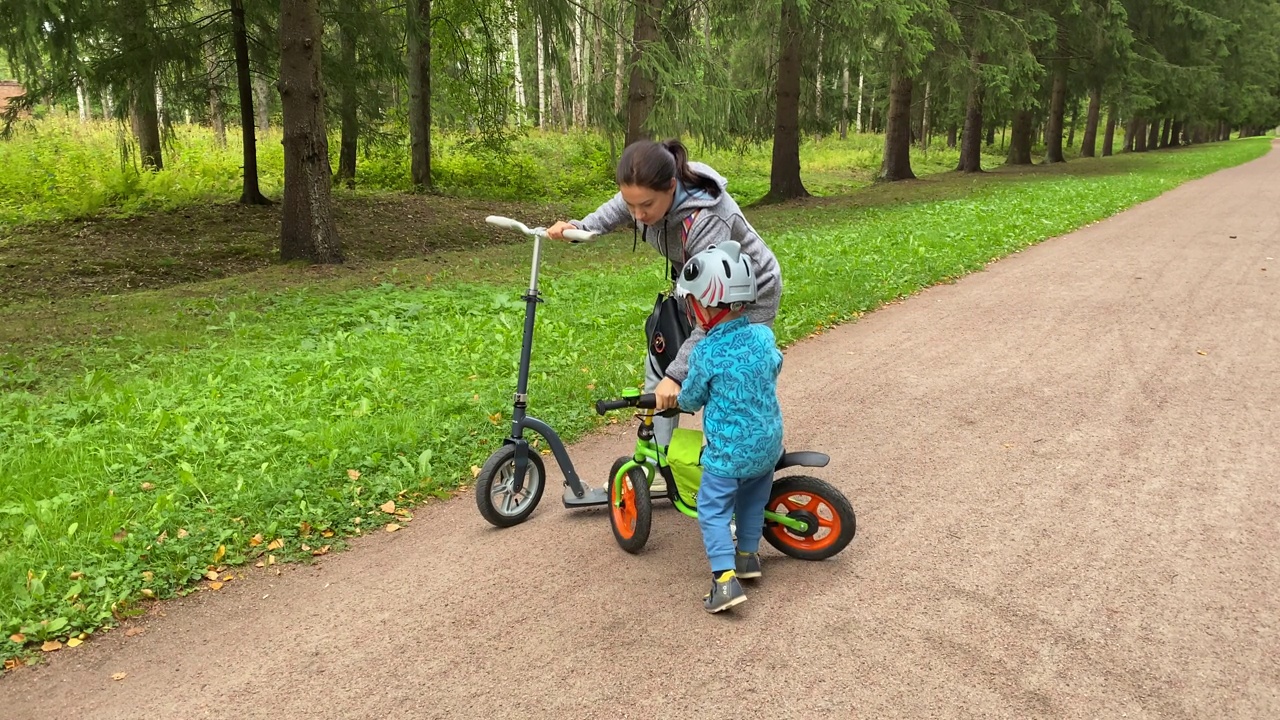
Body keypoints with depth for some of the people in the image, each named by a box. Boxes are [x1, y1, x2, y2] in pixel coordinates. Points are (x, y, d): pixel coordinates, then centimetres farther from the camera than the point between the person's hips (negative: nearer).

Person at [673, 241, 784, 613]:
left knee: (713, 509, 6)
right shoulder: (764, 335, -5)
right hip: (769, 443, 6)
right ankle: (748, 555, 36)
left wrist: (679, 397, 16)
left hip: (728, 452, -6)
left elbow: (691, 400, -6)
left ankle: (725, 578, -4)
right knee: (753, 499, 28)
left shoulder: (706, 353, -20)